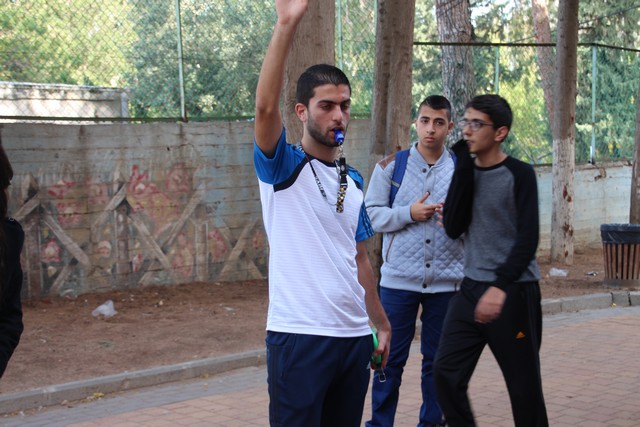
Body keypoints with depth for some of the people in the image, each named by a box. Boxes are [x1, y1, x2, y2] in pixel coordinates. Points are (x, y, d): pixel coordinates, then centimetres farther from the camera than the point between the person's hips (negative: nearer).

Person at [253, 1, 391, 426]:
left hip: (355, 335, 6)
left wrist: (381, 322, 19)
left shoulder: (354, 181, 14)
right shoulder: (283, 167, -4)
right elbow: (266, 107, -23)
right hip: (299, 336, -6)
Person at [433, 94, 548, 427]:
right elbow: (453, 228, -4)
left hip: (515, 292, -5)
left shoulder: (520, 175, -6)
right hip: (471, 288, 5)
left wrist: (501, 286, -25)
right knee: (446, 374, -1)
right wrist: (464, 168, -8)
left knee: (524, 387, 2)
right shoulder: (466, 172, 8)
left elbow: (528, 239, -13)